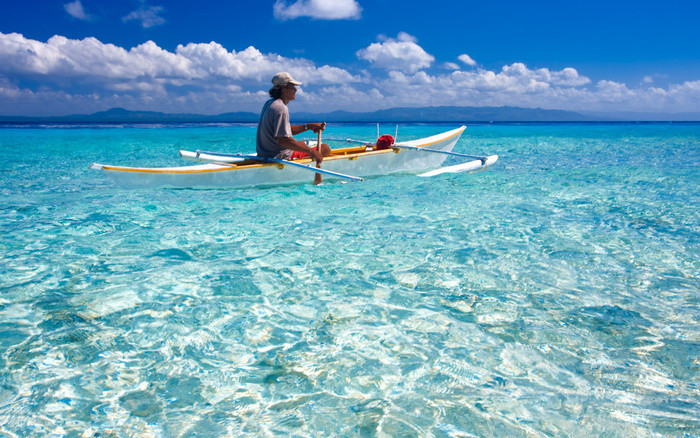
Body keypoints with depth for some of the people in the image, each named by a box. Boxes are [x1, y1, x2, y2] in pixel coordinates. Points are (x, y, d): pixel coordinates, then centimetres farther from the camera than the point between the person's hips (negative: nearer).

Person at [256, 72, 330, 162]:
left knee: (302, 144, 37)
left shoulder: (269, 103, 11)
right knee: (325, 148, -7)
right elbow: (283, 140, -31)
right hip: (283, 157, -11)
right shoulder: (281, 108, -22)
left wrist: (308, 126, 8)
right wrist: (311, 152, -28)